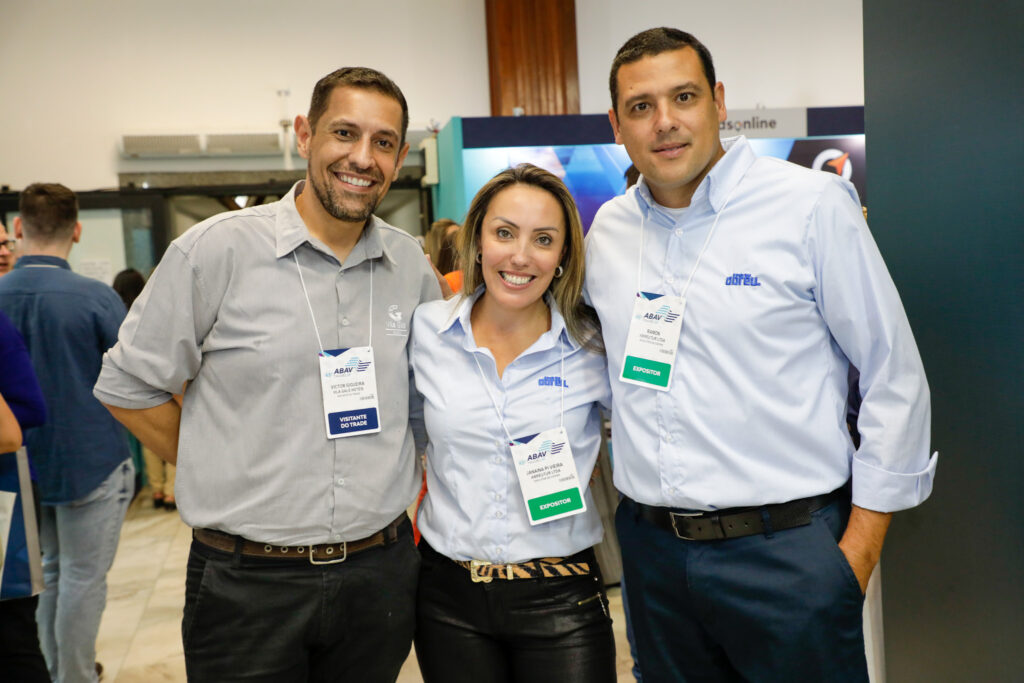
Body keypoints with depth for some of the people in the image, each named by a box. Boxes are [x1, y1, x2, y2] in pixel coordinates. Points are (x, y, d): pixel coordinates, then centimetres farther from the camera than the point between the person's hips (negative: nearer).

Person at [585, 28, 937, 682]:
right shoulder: (607, 229, 5)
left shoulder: (814, 204, -8)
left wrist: (861, 541, -7)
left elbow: (895, 377, -6)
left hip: (786, 548, -4)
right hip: (652, 547, 4)